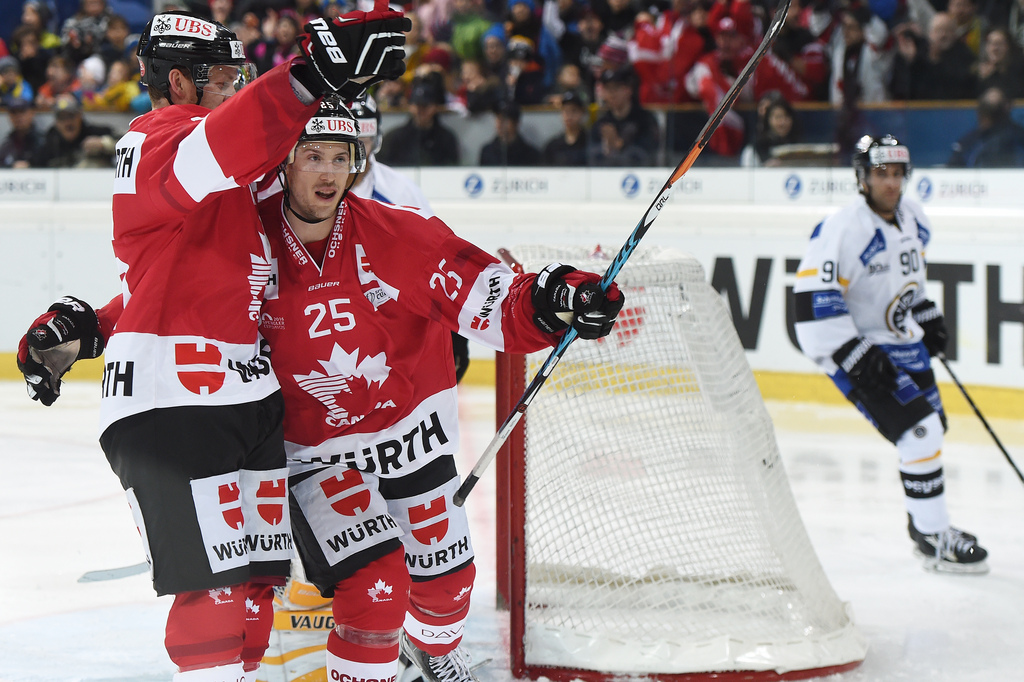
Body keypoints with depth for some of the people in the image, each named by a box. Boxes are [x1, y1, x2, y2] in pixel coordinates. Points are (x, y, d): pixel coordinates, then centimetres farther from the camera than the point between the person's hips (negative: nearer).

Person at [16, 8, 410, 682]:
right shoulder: (159, 138, -9)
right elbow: (216, 153, -34)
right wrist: (318, 70, -45)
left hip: (243, 394, 10)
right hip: (170, 403, -10)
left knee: (256, 578, 10)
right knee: (218, 589, -13)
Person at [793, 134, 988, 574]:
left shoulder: (913, 219, 4)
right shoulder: (845, 229, -23)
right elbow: (813, 294, -27)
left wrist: (927, 316, 19)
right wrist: (853, 355, -29)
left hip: (904, 342, 9)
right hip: (856, 348, -9)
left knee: (933, 425, 19)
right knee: (919, 431, -17)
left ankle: (924, 520, 39)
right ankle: (934, 541, -8)